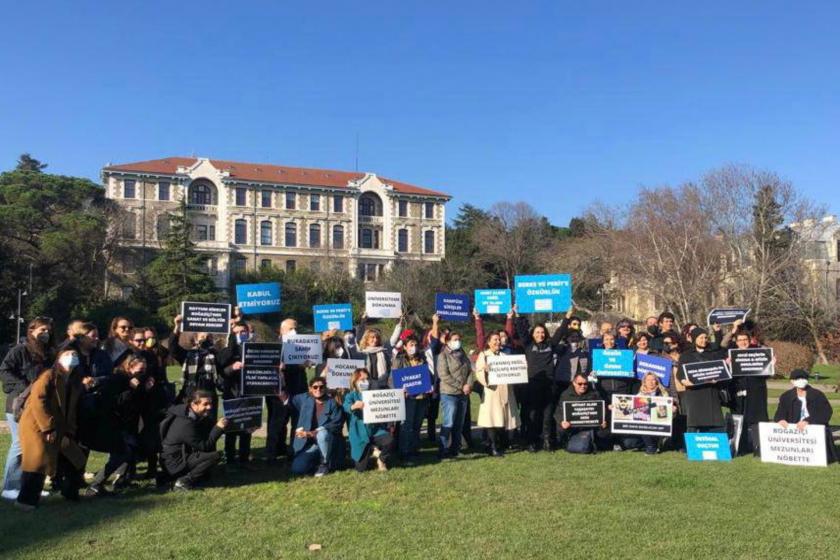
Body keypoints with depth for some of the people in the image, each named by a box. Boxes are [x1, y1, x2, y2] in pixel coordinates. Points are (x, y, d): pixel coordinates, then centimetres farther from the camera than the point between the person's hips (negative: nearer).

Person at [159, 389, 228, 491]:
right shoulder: (186, 423, -26)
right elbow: (204, 446, -22)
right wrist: (218, 428, -23)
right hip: (175, 464, -10)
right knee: (215, 456, -25)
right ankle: (184, 481, -18)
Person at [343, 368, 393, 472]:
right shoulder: (351, 395, 2)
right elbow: (346, 407, -20)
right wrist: (354, 406, -44)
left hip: (376, 430, 2)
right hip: (360, 434, -2)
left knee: (389, 440, -30)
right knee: (361, 468, -9)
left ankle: (382, 460, 1)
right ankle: (372, 451, 21)